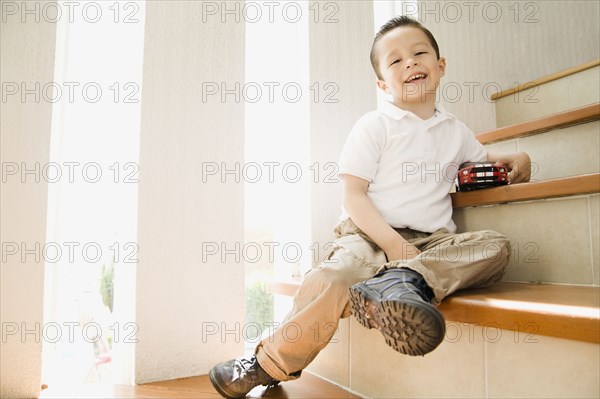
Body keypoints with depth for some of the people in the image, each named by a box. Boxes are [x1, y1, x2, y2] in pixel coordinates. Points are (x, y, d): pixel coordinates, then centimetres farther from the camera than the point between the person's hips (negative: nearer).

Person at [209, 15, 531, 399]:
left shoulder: (455, 130, 17)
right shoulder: (375, 126, 2)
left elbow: (483, 159, 36)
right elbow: (353, 195, -5)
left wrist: (515, 159, 11)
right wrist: (392, 241, -19)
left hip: (432, 241, 5)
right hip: (369, 236, -4)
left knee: (495, 245, -20)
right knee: (329, 283, -32)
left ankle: (403, 281, -38)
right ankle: (267, 364, -11)